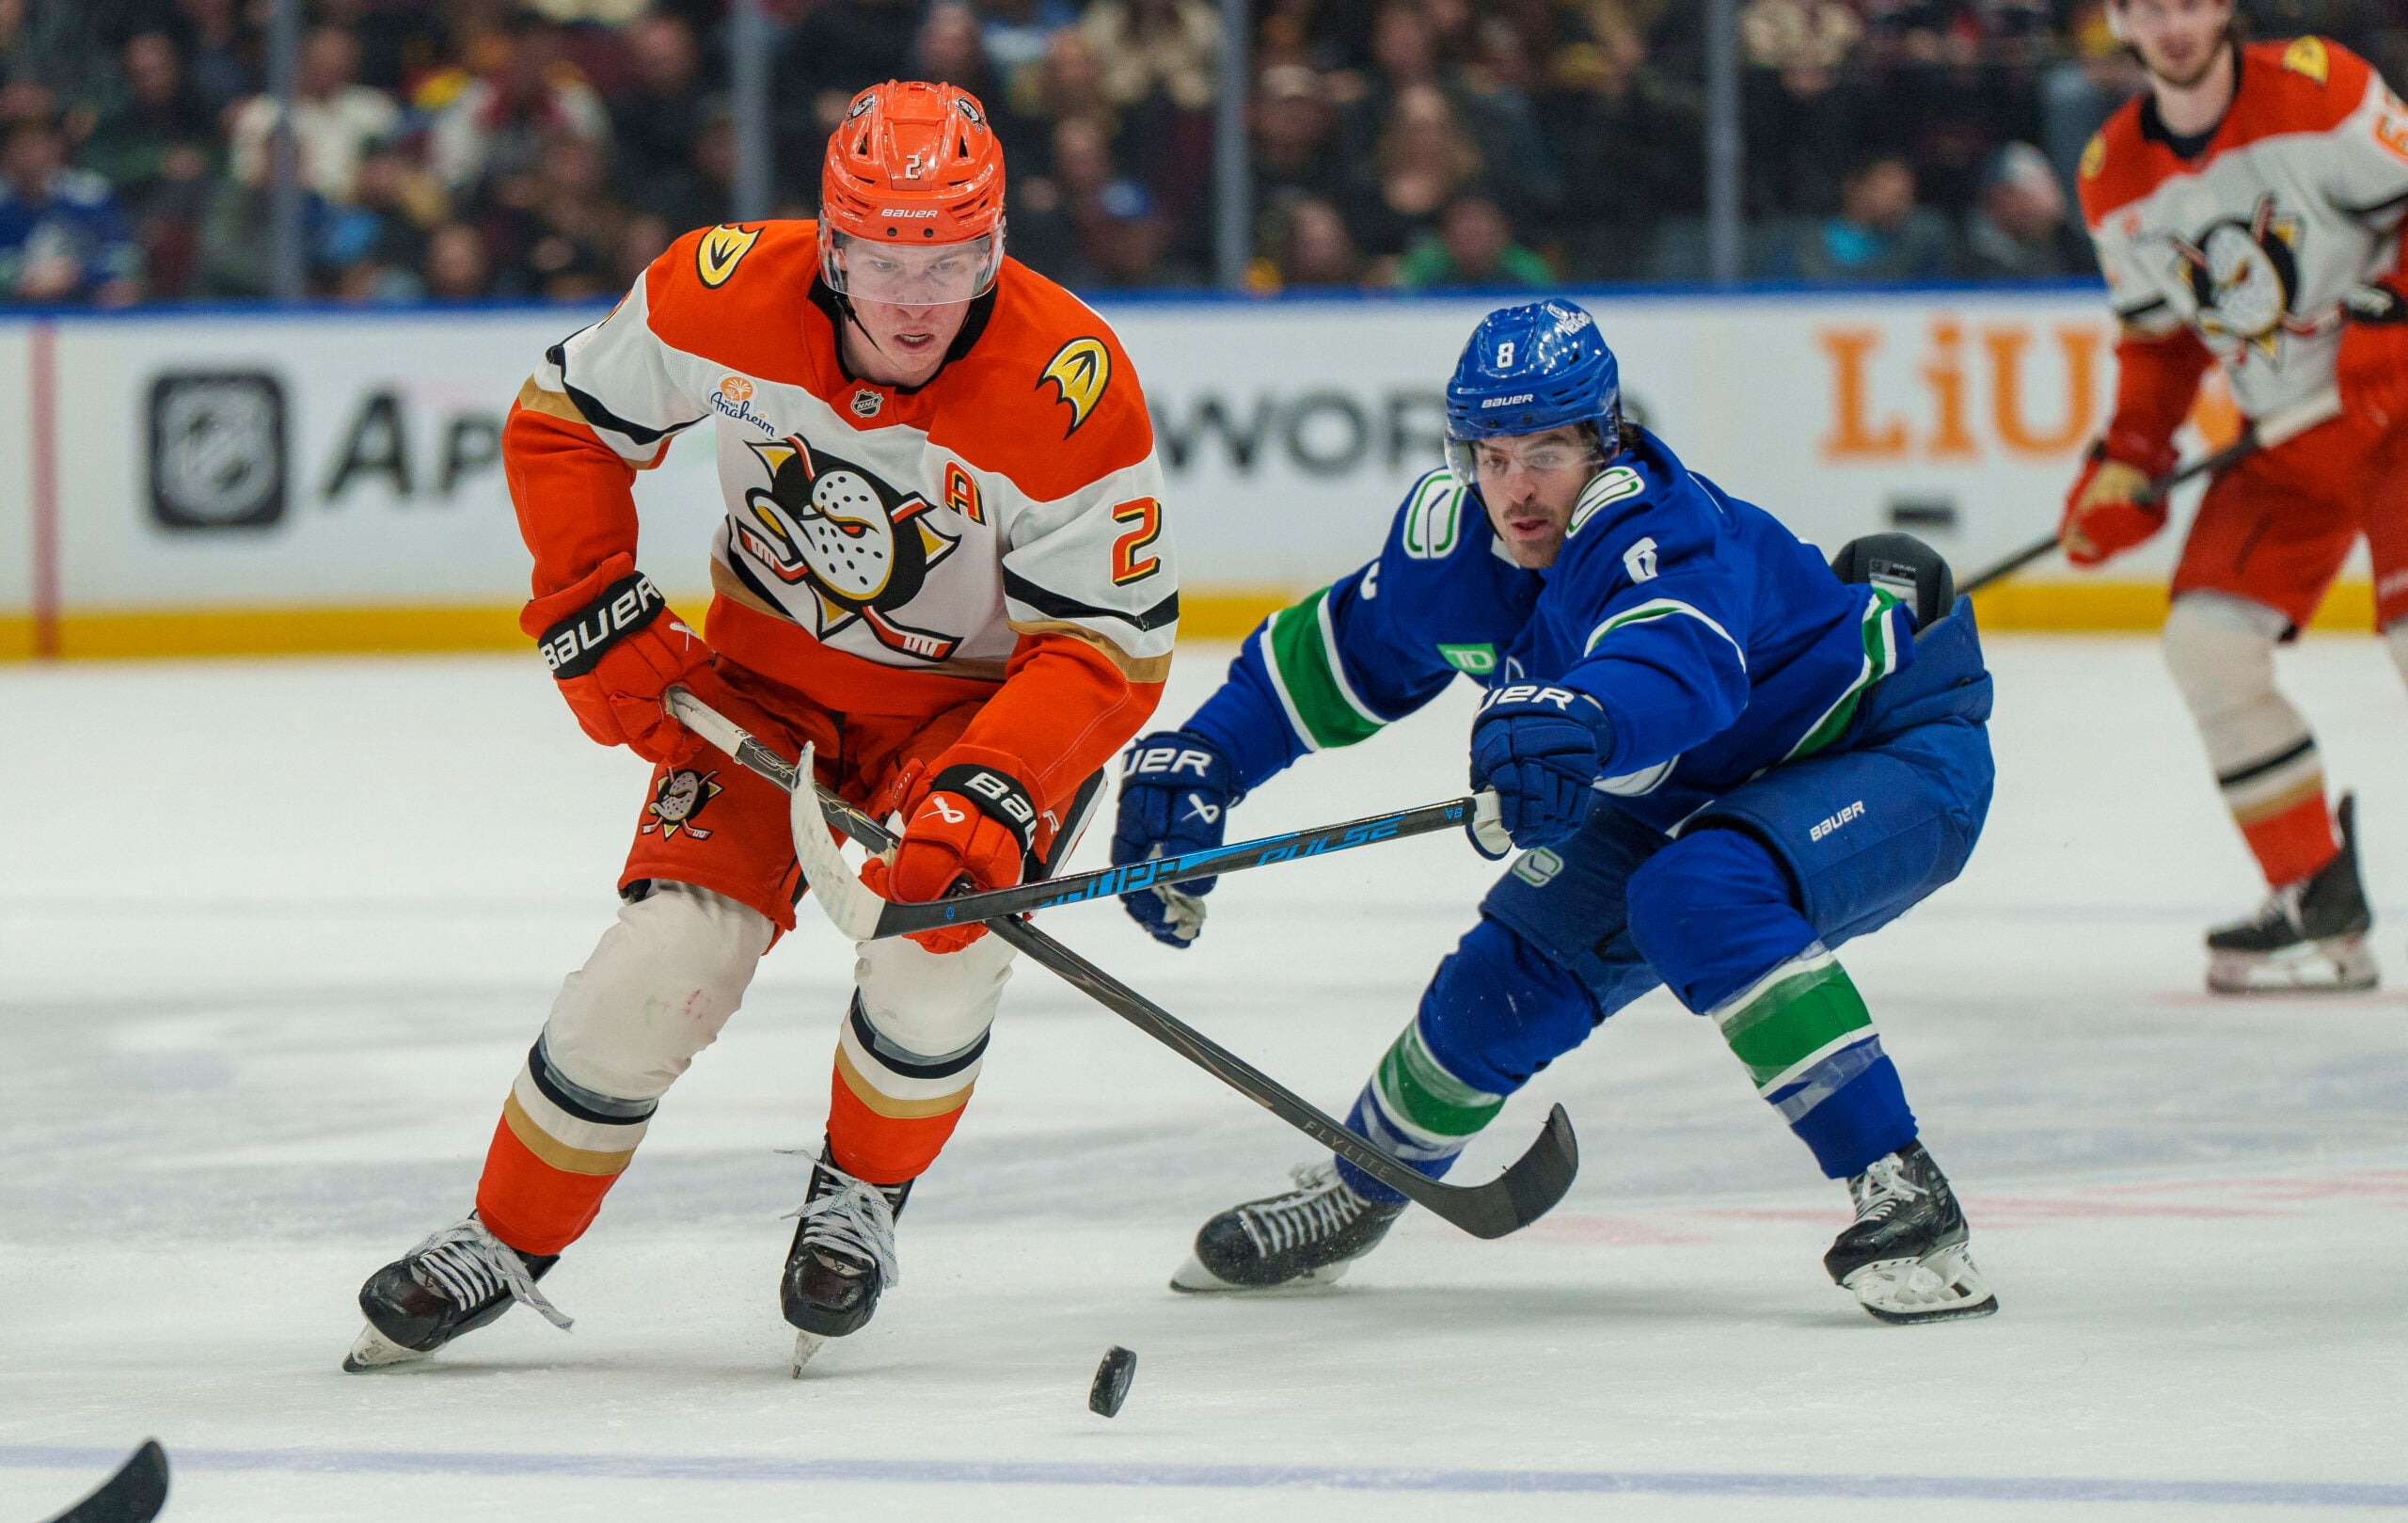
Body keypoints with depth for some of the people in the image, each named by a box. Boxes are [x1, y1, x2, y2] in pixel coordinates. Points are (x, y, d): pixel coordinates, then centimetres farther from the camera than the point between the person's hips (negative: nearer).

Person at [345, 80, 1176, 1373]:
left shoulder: (1071, 393, -30)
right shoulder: (728, 296, -22)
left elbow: (1108, 647, -26)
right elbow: (564, 417, -3)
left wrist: (990, 797, -39)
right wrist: (595, 615, -9)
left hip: (981, 697, -2)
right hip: (766, 674, 2)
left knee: (939, 942, -26)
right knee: (670, 951, -13)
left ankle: (861, 1193, 5)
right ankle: (506, 1241, 7)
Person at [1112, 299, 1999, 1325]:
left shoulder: (1664, 532, -36)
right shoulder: (1453, 534, -13)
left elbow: (1681, 668, -58)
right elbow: (1334, 654, 5)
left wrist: (1576, 721, -78)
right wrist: (1197, 760, -5)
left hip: (1895, 751, -8)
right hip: (1695, 789, 8)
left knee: (1705, 897, -35)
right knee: (1514, 968, 2)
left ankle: (1900, 1197, -30)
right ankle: (1355, 1194, 31)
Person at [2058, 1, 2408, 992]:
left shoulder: (2316, 88, -16)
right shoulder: (2116, 178, 2)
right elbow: (2159, 336, 12)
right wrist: (2127, 465, 1)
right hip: (2282, 439, 6)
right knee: (2208, 643, -8)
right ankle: (2320, 910, 1)